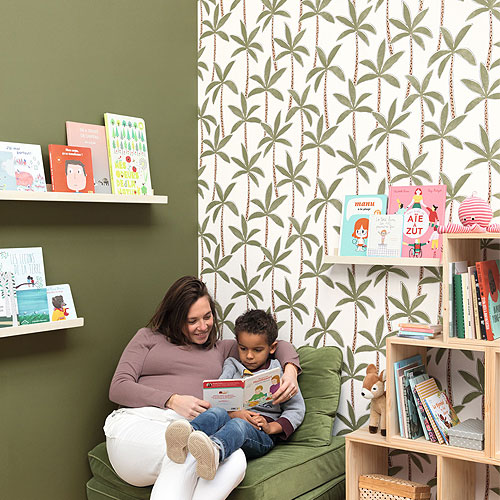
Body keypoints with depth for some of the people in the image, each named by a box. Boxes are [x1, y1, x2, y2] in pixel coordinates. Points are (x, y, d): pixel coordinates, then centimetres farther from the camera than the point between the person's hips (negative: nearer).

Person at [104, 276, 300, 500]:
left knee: (235, 460, -35)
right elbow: (118, 388, 7)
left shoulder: (220, 349, 28)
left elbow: (277, 345, 30)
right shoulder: (149, 337, 20)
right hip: (136, 424, -2)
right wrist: (173, 401, -9)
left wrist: (290, 371, 5)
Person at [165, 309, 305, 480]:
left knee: (239, 425, -37)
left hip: (261, 435, -2)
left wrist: (271, 427, -4)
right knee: (218, 413, -32)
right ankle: (188, 436, -66)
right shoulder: (232, 367, 23)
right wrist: (233, 413, -12)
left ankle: (215, 451, -73)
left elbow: (297, 409, 13)